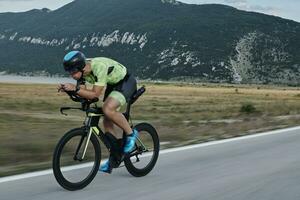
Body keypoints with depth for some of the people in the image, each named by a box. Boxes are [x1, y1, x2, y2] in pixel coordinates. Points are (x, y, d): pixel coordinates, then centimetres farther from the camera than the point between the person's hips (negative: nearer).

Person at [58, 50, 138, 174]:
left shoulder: (99, 67, -35)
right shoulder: (82, 71, -11)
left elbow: (95, 94, -33)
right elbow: (83, 92, -6)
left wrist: (75, 88, -39)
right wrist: (67, 89, -22)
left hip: (126, 82, -8)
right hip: (112, 84, 9)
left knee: (108, 109, -30)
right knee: (107, 121, 4)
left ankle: (130, 133, -7)